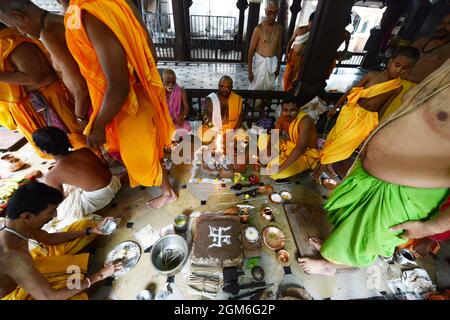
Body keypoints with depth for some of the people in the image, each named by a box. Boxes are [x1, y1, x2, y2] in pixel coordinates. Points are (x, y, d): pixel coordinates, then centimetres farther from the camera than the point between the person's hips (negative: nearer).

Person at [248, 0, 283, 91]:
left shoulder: (279, 28, 1)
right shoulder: (259, 28, -13)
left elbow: (279, 47, 11)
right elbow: (251, 50, -11)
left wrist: (278, 66, 12)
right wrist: (249, 70, -13)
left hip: (272, 62, 5)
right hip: (260, 62, -4)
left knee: (269, 88, 13)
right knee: (255, 88, 4)